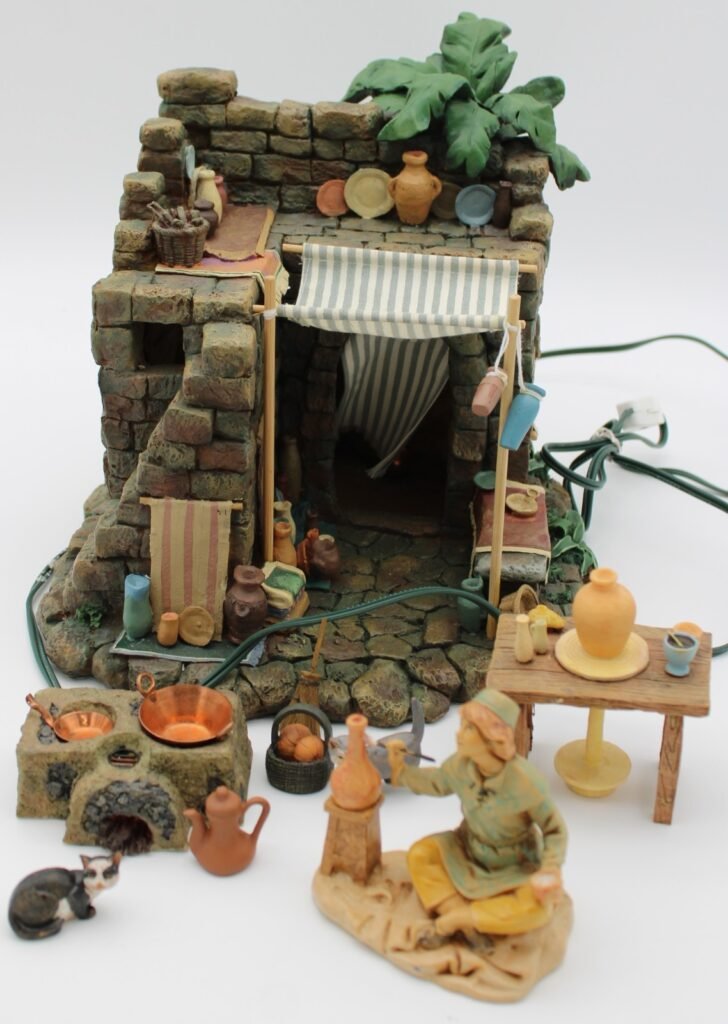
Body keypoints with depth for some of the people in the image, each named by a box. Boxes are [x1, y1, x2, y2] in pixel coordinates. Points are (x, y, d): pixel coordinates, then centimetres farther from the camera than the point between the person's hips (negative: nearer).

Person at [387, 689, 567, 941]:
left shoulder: (524, 781, -33)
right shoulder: (461, 764, -20)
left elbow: (554, 828, -18)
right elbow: (437, 783, 5)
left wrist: (551, 868, -33)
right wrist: (400, 769, -7)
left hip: (514, 867, -5)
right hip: (471, 852, 5)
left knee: (536, 908, -32)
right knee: (420, 854, -17)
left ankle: (463, 915, -18)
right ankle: (468, 927, -22)